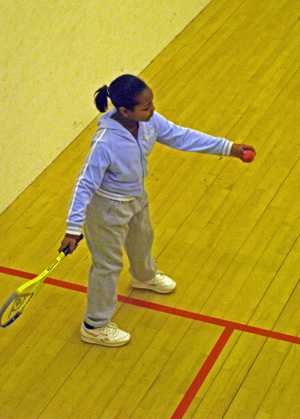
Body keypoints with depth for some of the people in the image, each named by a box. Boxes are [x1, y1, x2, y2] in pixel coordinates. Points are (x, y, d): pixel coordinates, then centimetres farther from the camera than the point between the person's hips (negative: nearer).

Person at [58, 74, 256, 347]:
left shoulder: (149, 121, -20)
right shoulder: (105, 143, -39)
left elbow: (182, 136, -6)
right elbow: (86, 185, -31)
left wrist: (228, 148, -5)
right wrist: (74, 229, -30)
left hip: (137, 197, 8)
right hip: (109, 207, -8)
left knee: (142, 239, 34)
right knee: (108, 265, 9)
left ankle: (145, 277, 69)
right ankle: (95, 326, 30)